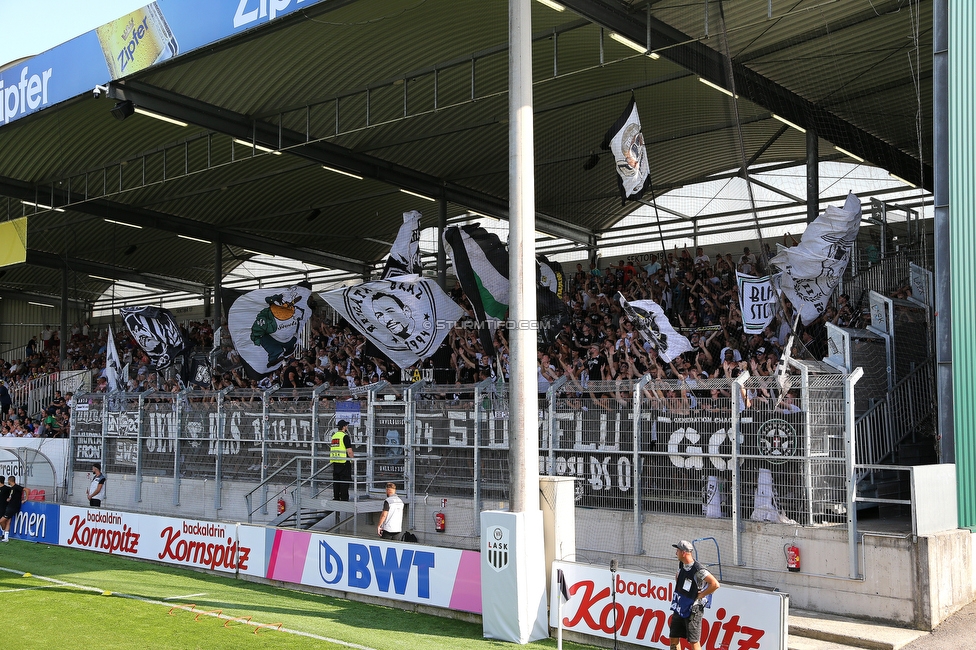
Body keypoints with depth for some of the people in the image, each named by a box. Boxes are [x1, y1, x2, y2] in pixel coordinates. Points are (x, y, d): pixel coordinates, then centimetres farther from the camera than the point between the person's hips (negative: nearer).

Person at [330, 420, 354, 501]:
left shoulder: (334, 436, 13)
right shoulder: (345, 436, -11)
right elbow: (349, 451, -16)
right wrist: (352, 458, -3)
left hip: (335, 462, 7)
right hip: (344, 462, -7)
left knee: (336, 481, 12)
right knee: (344, 482, -3)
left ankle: (336, 498, 16)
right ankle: (344, 499, -4)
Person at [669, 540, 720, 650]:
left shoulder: (698, 569, -22)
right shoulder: (681, 564, 4)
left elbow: (715, 584, -29)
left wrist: (700, 595, -19)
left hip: (693, 609, -8)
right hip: (679, 607, 8)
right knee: (673, 637, 11)